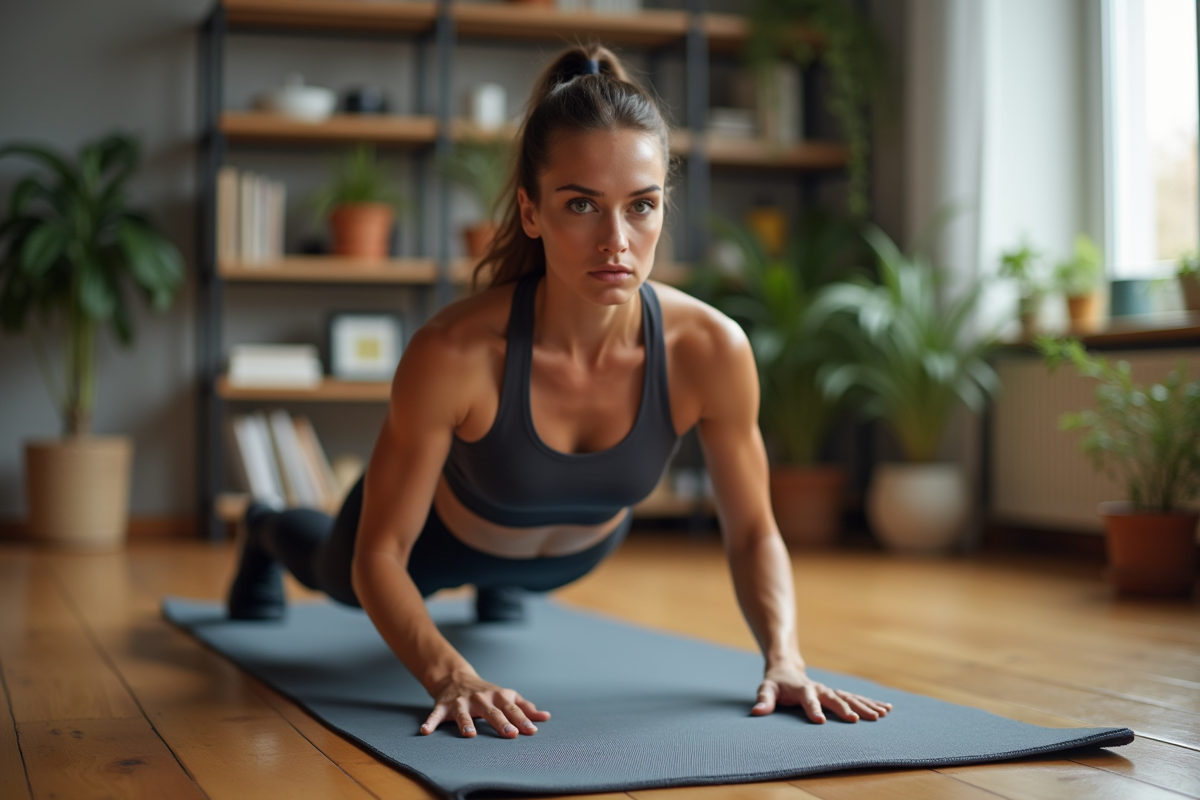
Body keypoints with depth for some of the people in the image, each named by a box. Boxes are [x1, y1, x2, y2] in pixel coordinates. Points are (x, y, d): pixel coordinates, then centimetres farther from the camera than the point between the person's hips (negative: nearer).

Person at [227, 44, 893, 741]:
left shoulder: (711, 349, -37)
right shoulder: (454, 352, -44)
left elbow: (754, 534, -20)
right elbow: (378, 554, -32)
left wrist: (785, 658, -37)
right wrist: (450, 676, -48)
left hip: (579, 551, 3)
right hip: (440, 533, -2)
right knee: (334, 573, 34)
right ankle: (267, 532, 68)